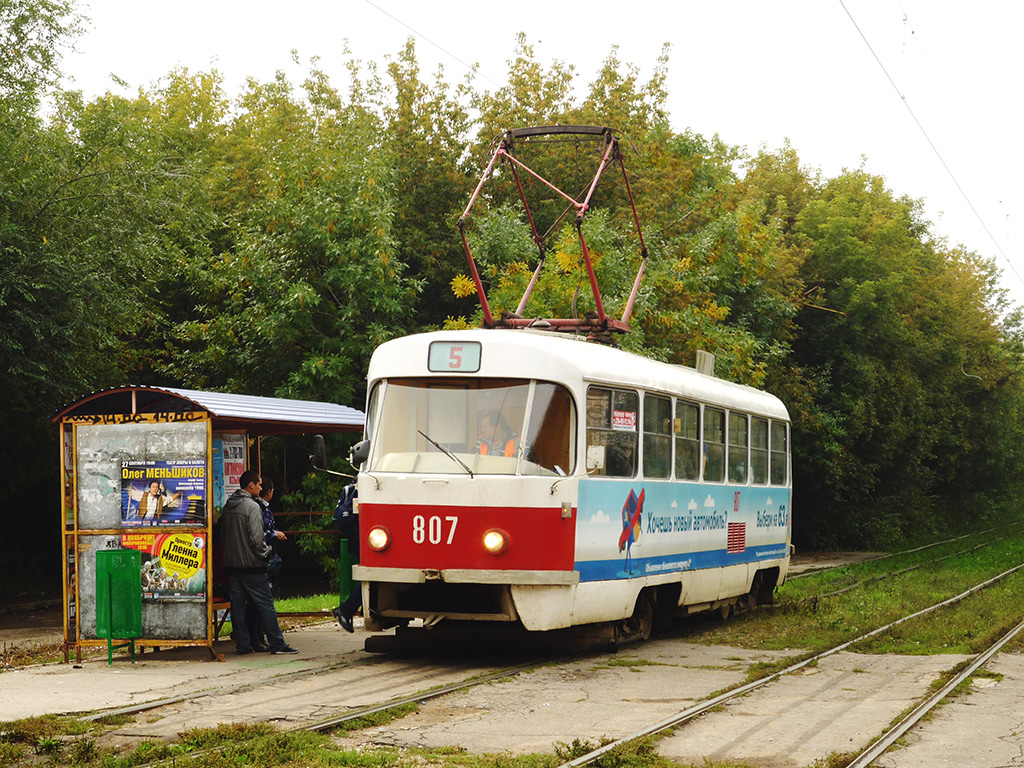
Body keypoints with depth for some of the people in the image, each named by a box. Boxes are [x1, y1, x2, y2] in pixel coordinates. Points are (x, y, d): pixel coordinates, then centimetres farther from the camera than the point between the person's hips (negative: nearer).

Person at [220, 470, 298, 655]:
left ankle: (242, 644, 10)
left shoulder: (227, 506, 9)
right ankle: (277, 644, 0)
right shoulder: (252, 506, -14)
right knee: (265, 604, -1)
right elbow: (256, 537, -19)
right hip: (251, 564, -7)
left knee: (237, 604, 9)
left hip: (231, 564, 7)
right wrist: (265, 553, -4)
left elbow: (221, 531, 17)